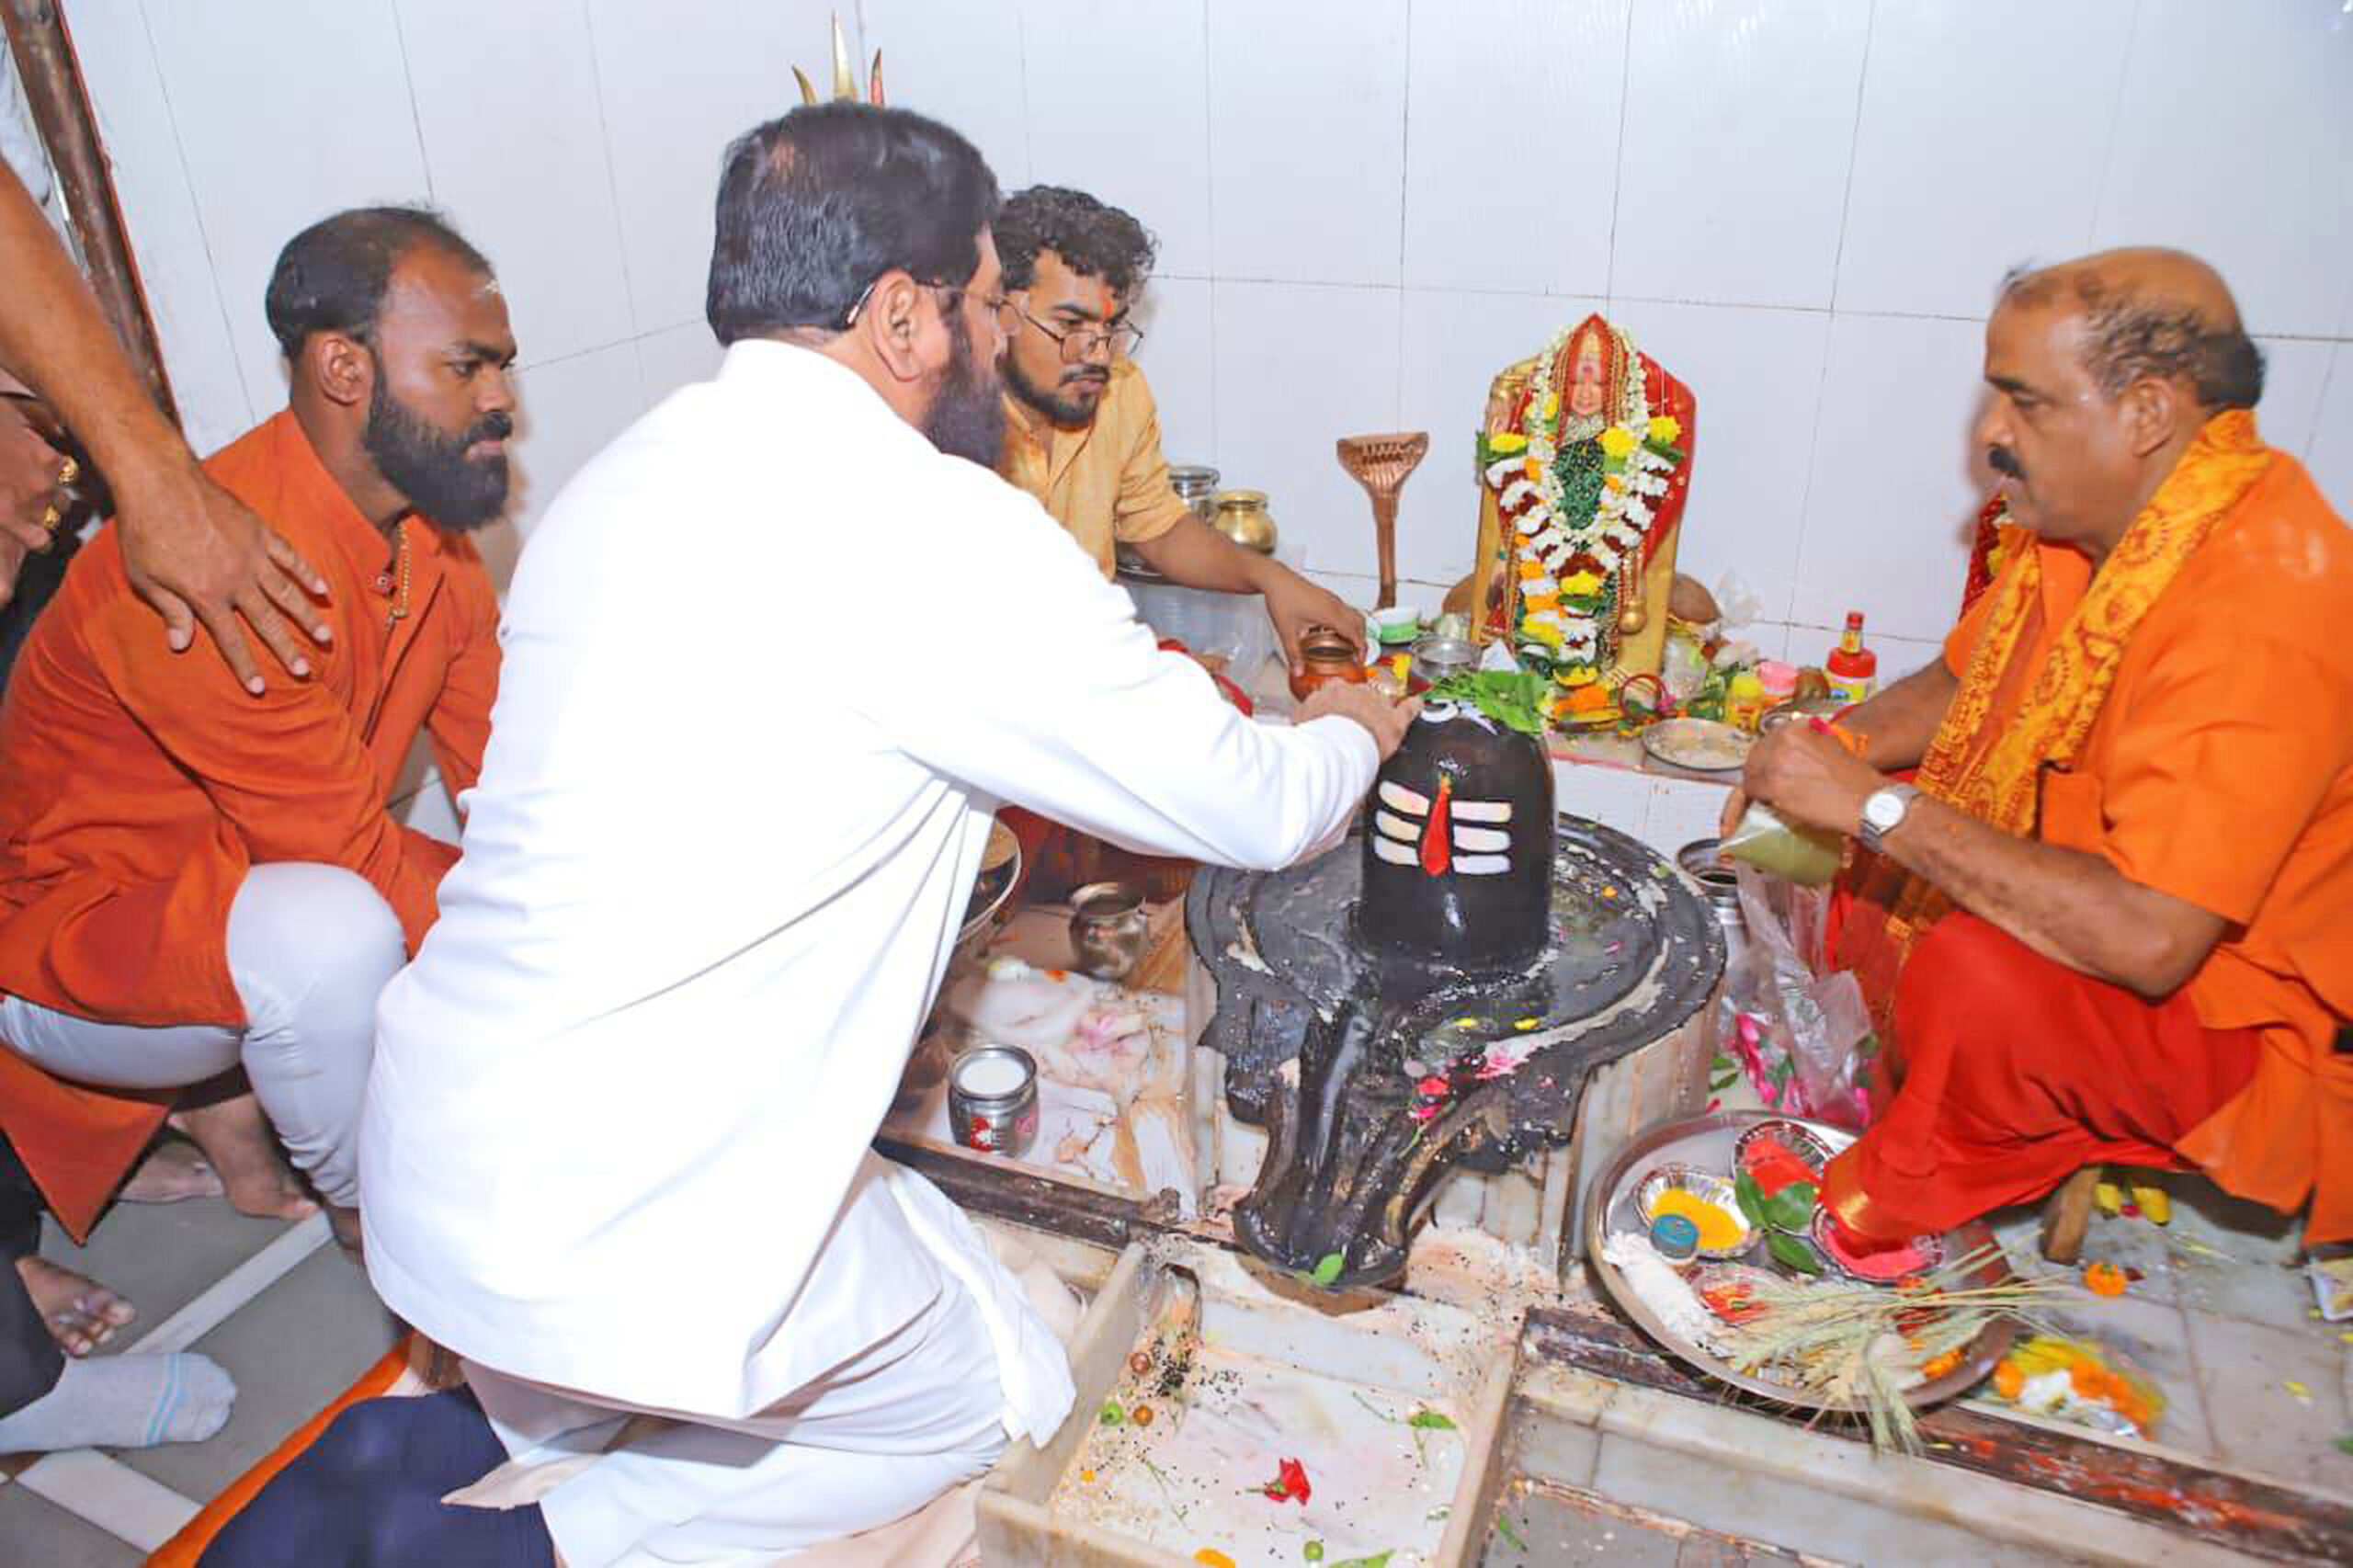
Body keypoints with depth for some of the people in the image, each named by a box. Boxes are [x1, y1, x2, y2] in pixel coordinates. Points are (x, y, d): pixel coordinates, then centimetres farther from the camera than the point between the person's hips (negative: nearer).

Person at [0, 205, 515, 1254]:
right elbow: (352, 861, -29)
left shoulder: (435, 534, -4)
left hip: (250, 898, 8)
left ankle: (227, 1096, 10)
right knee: (328, 931, -37)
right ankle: (374, 1207, -7)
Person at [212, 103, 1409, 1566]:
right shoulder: (940, 529, -19)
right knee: (1005, 1386, 16)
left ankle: (458, 1439, 14)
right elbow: (1250, 808, -10)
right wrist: (1352, 734, 14)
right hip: (623, 1227, -8)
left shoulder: (628, 478, 6)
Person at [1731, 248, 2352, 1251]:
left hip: (2247, 1025, -9)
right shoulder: (2090, 520, -4)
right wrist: (1838, 750, -9)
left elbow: (2147, 939, -38)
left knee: (1978, 978, -34)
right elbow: (1957, 687, 12)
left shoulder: (2261, 605, -31)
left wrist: (1879, 806, -33)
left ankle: (1869, 1222, -5)